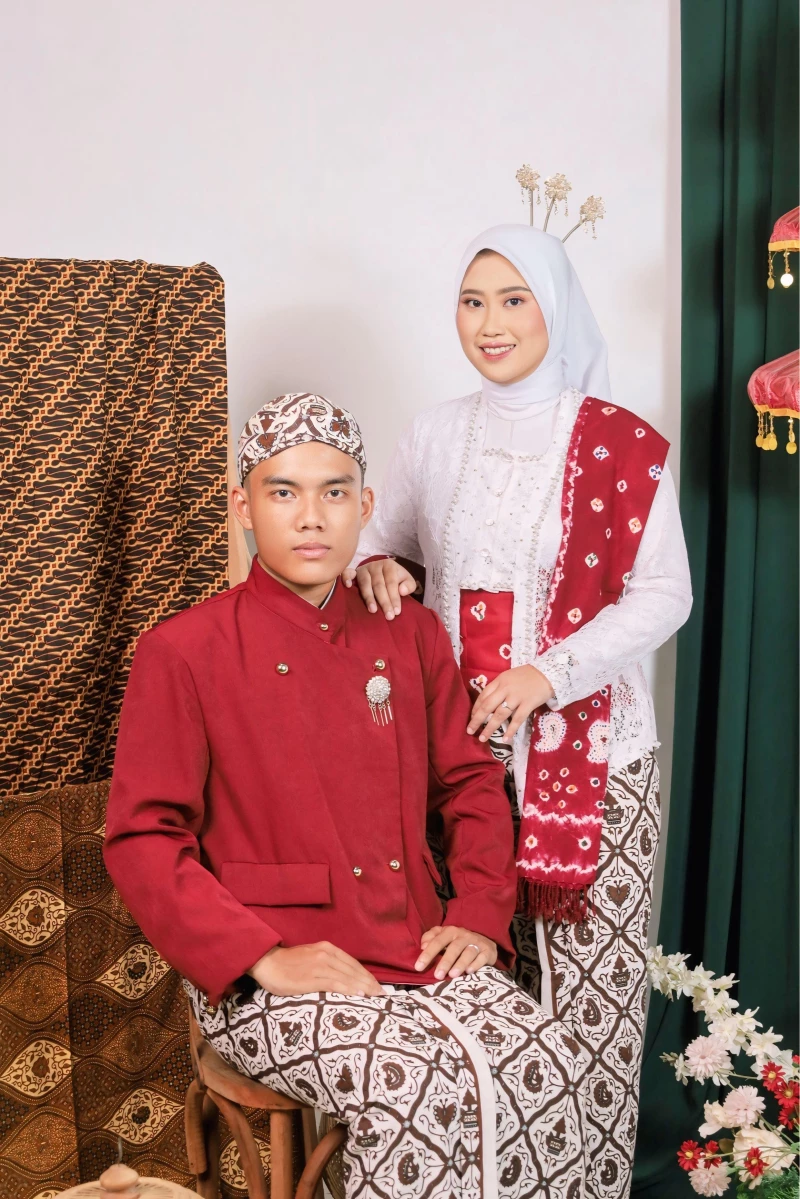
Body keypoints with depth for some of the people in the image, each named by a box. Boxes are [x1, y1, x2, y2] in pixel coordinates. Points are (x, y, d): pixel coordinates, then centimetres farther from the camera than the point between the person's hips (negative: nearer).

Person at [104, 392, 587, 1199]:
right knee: (417, 1085, -29)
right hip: (262, 975, -4)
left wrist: (480, 917, 2)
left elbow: (472, 783, 17)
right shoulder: (182, 653, -5)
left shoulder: (411, 637, 11)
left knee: (542, 1059, -21)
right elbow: (141, 840, -7)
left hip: (415, 949, 5)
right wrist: (261, 956, -17)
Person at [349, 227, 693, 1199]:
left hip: (588, 751, -3)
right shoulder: (434, 437, 9)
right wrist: (375, 566, -3)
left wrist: (550, 673, -14)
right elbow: (379, 536, 21)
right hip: (462, 750, 3)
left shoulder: (620, 443, -3)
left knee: (587, 977, -1)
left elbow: (663, 594, -4)